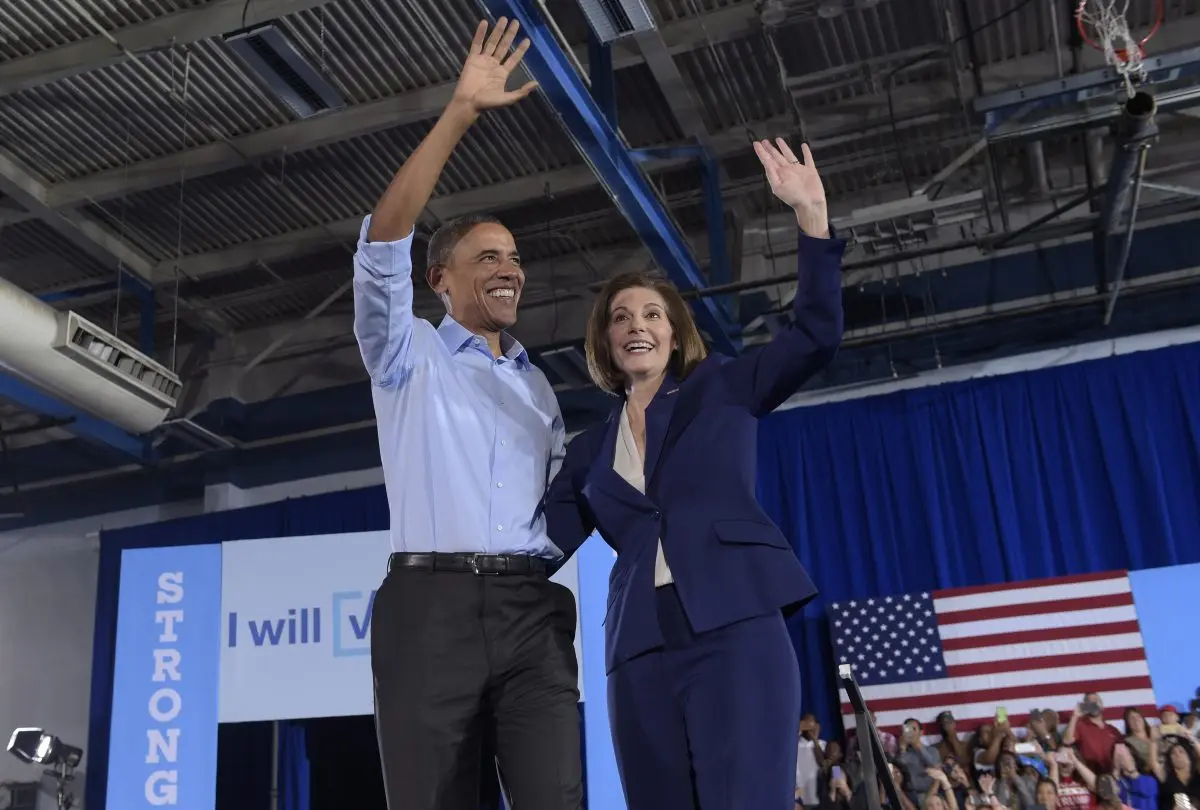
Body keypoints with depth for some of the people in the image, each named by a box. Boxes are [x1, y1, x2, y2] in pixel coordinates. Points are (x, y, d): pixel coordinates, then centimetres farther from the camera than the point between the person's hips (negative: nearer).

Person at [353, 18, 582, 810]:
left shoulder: (538, 384, 24)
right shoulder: (409, 353, 10)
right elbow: (383, 242, -6)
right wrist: (461, 112, -11)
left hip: (532, 608, 4)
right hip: (432, 604, -3)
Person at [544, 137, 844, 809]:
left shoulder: (721, 390, 12)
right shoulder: (591, 450, 20)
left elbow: (817, 338, 0)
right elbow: (542, 542, 16)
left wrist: (811, 215, -9)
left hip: (735, 630, -4)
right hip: (640, 653, 4)